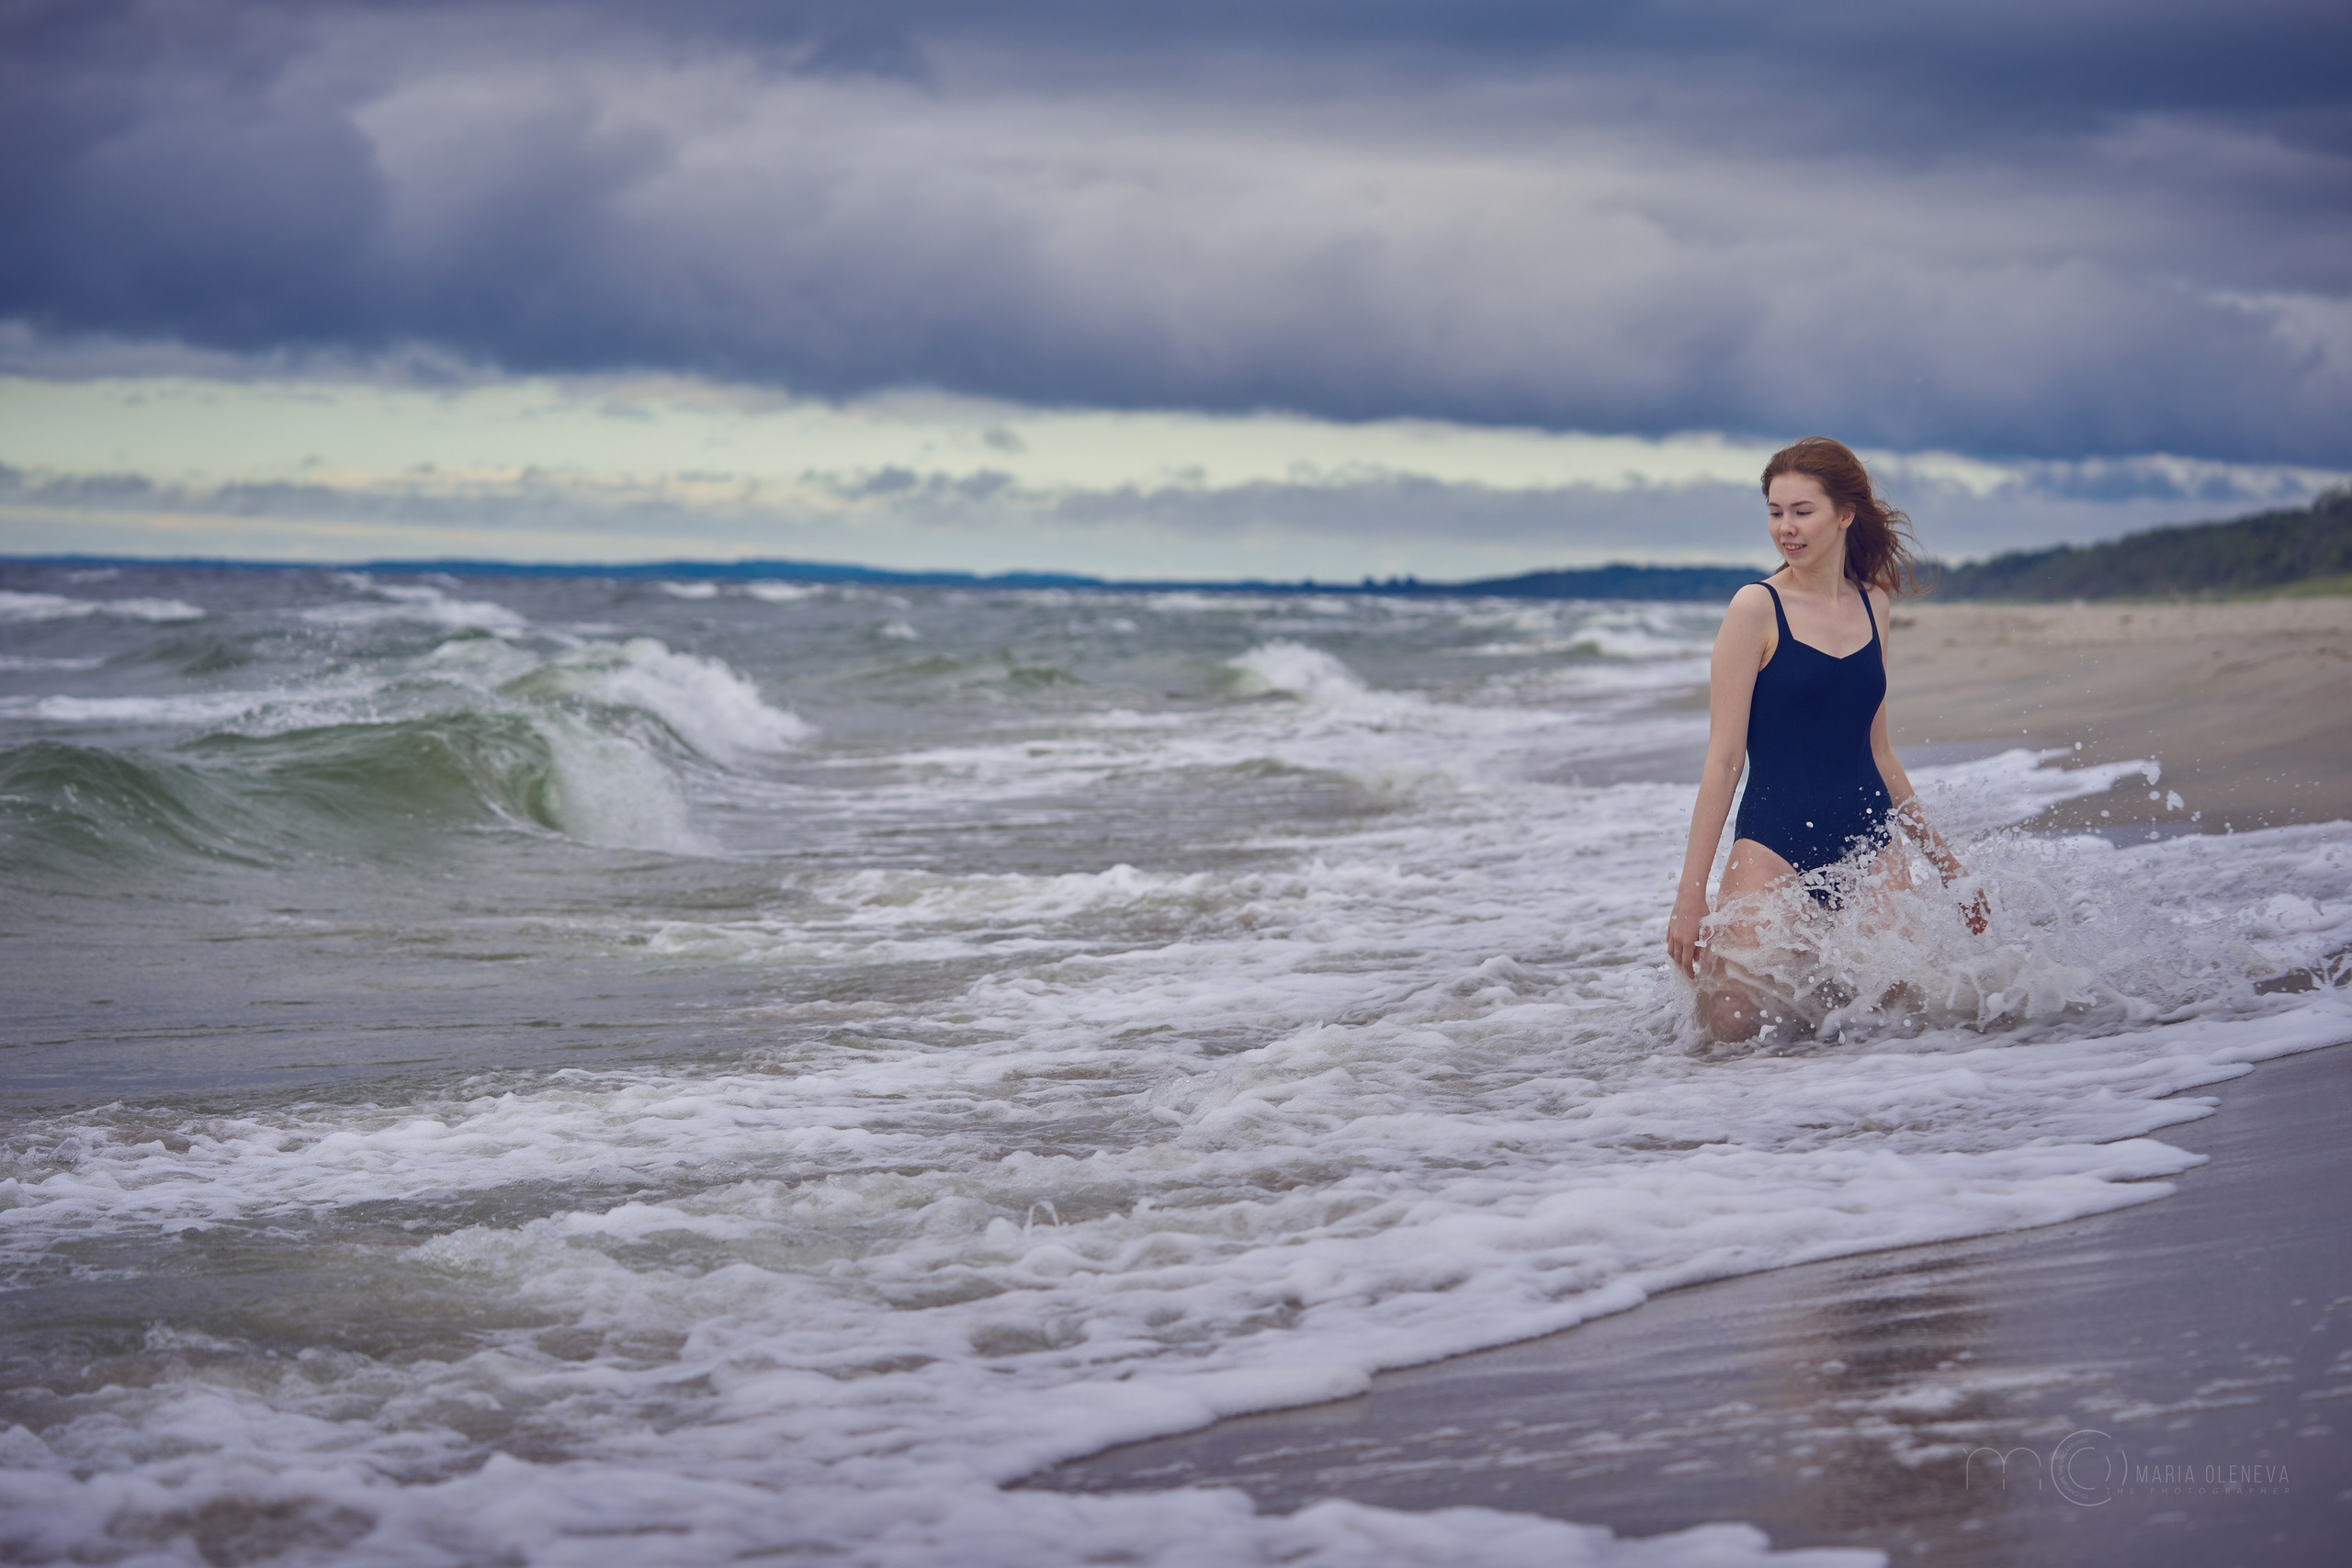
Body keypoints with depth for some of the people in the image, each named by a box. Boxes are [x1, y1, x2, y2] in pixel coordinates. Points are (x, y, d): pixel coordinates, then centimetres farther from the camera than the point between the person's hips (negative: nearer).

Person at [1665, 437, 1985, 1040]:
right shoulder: (1756, 609, -5)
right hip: (1773, 843, -4)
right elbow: (1723, 758, -7)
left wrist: (1944, 861, 22)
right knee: (1730, 1024, -16)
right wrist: (1690, 892, -12)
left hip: (1869, 847, 4)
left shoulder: (1873, 605, 10)